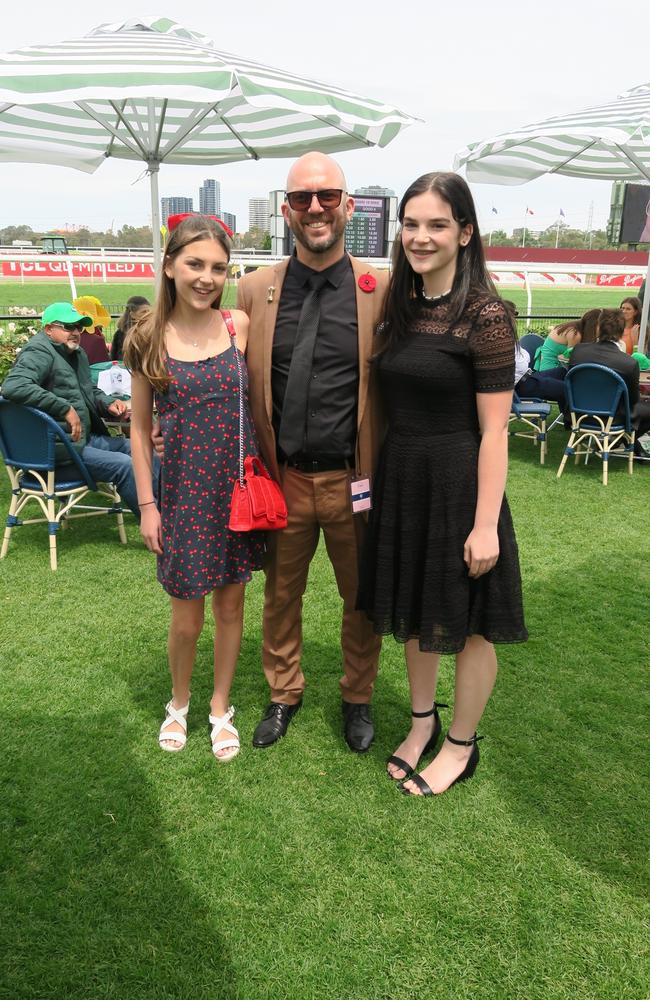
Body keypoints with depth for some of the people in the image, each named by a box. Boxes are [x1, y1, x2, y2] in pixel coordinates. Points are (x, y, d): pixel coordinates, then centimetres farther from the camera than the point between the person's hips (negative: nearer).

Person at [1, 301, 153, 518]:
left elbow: (91, 392, 29)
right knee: (125, 465, -23)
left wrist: (109, 403, 4)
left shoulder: (77, 354, 16)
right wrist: (65, 408, -32)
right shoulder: (39, 352, -14)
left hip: (85, 438, 11)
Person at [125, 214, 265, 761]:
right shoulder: (149, 338, -3)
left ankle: (221, 708, 34)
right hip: (183, 489, -1)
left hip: (238, 485, 1)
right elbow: (140, 428, 2)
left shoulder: (239, 326, -3)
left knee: (231, 604, 13)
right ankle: (179, 703, 37)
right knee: (187, 618, 8)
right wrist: (147, 504, 0)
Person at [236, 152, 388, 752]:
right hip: (284, 478, 2)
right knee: (281, 595, 17)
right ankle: (284, 693, 41)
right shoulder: (255, 288, 1)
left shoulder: (381, 289, -6)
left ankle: (358, 698, 39)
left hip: (355, 480, -1)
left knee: (363, 599, 15)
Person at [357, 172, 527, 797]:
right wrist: (376, 475, 9)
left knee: (465, 621, 10)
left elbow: (494, 430, -15)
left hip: (459, 481, -6)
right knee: (413, 610, 19)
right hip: (400, 477, 7)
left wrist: (486, 524, -17)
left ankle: (461, 746, 31)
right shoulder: (400, 306, 5)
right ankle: (422, 721, 41)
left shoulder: (485, 316, -14)